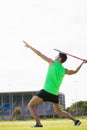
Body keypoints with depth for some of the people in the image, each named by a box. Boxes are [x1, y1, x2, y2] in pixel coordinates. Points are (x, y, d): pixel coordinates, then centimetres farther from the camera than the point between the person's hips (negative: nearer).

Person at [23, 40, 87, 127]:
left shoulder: (53, 63, -1)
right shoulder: (64, 70, 12)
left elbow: (39, 54, 0)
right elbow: (75, 71, 30)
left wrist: (29, 46, 8)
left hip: (46, 91, -7)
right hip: (55, 93, 7)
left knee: (30, 105, 0)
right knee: (58, 111, 24)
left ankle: (38, 123, -15)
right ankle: (75, 120, 15)